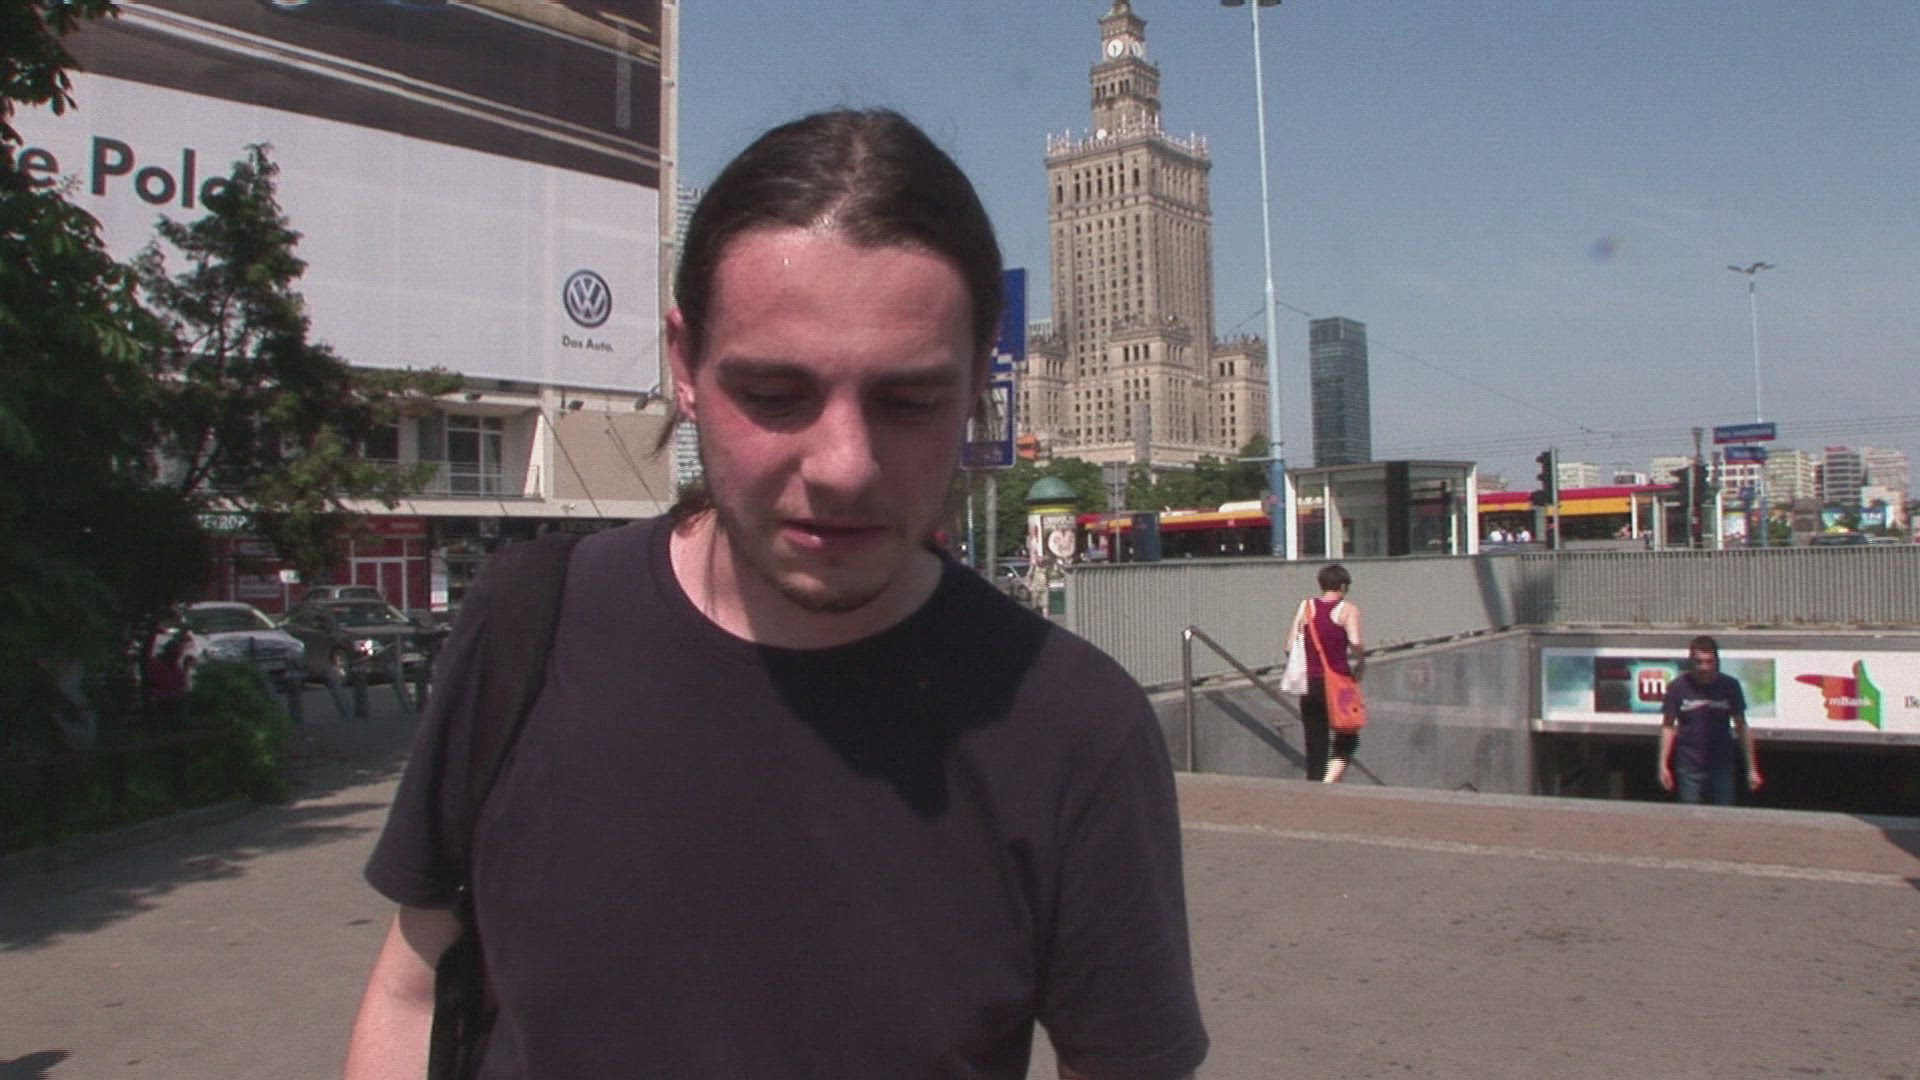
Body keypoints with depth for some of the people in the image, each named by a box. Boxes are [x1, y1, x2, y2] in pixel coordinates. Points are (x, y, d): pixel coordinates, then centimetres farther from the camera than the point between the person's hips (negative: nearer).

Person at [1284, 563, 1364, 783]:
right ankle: (1329, 784, -9)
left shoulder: (1306, 606, 6)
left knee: (1315, 746, 11)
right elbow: (1355, 644, -18)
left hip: (1310, 684, 3)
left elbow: (1291, 645, 1)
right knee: (1347, 741, 12)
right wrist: (1360, 668, -2)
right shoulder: (1348, 609, -4)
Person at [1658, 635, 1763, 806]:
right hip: (1689, 767, -1)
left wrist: (1752, 768, 4)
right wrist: (1663, 765, -5)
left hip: (1722, 766, 1)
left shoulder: (1729, 686, -1)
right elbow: (1668, 726, 1)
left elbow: (1741, 726, 5)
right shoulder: (1678, 687, -5)